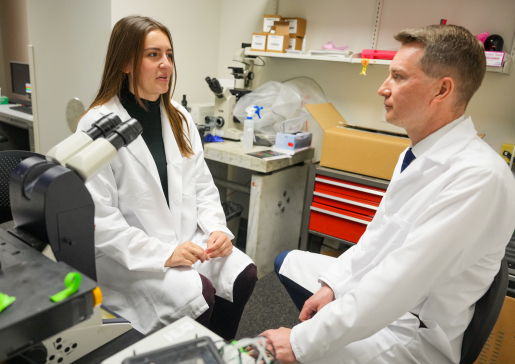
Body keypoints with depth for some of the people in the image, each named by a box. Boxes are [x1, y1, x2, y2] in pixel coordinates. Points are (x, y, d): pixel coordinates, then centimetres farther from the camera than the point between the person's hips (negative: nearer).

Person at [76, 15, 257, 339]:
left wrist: (217, 229, -8)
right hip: (128, 255, -5)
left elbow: (202, 185, 9)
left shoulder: (179, 117, 7)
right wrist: (162, 253, -22)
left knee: (243, 273, -16)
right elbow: (98, 218, -16)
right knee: (198, 292, -26)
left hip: (187, 238, 6)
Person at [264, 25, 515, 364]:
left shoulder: (479, 176, -28)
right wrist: (332, 285, -3)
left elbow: (400, 281, -32)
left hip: (414, 330, -8)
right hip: (374, 285, 9)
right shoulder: (417, 154, 1)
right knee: (287, 262, 20)